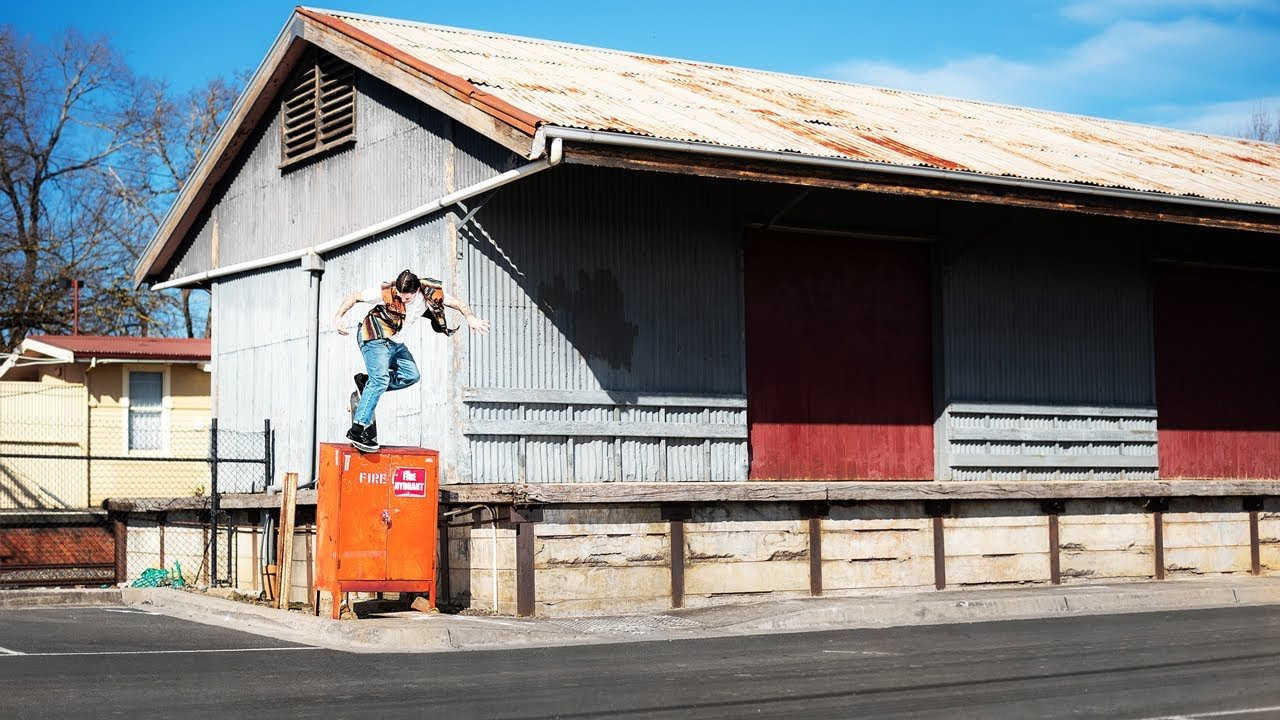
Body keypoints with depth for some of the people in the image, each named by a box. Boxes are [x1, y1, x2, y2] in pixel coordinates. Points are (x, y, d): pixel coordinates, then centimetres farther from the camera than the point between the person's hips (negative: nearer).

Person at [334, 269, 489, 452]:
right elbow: (354, 297, -16)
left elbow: (458, 303, -3)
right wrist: (338, 316, -29)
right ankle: (357, 431, -26)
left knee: (411, 375, -3)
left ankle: (366, 382, 8)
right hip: (375, 339, -7)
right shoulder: (386, 293, -26)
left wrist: (470, 317, -22)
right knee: (381, 379, -22)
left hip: (396, 343, 7)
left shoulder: (431, 293, -15)